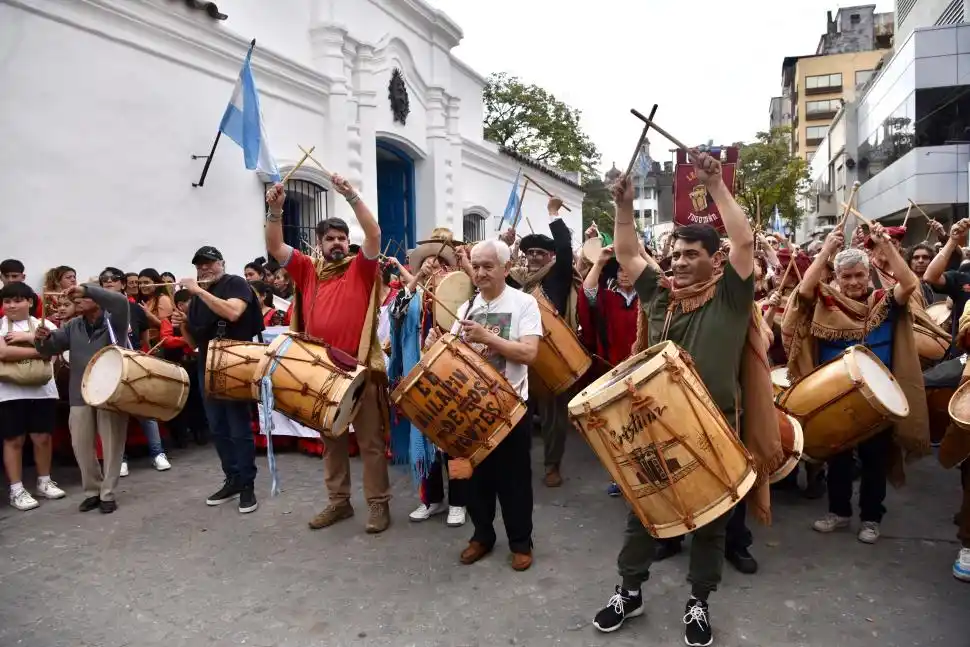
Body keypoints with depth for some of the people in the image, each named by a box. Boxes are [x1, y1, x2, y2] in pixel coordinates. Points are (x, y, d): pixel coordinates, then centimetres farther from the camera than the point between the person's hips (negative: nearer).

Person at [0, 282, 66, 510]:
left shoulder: (44, 325, 7)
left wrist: (27, 337, -13)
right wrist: (39, 350, -13)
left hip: (42, 390, 2)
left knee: (42, 437, 8)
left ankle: (44, 482, 23)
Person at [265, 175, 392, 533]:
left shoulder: (360, 268, 0)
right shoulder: (308, 270, 9)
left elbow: (374, 233, -14)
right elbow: (275, 247, 2)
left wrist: (351, 196, -21)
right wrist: (275, 209, -11)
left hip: (361, 368, -4)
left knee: (370, 440, 3)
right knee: (331, 439, 15)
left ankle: (378, 504, 14)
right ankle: (338, 501, 28)